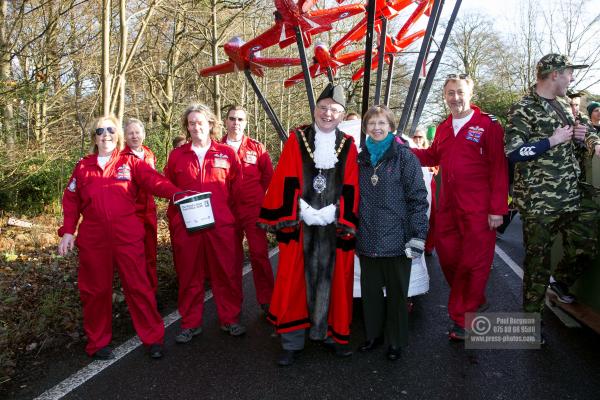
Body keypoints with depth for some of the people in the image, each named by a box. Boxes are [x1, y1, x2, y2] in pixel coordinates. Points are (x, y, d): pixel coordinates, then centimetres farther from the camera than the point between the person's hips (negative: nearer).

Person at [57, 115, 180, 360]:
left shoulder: (130, 162, 4)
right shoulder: (83, 167, 11)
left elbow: (154, 180, -12)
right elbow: (71, 201, 11)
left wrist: (177, 193, -30)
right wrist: (67, 231, 1)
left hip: (128, 236, -2)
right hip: (93, 239, 2)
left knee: (138, 286, 0)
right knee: (95, 290, 10)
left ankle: (153, 338, 11)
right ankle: (97, 342, 25)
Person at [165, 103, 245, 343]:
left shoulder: (227, 153, 4)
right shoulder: (177, 155, 7)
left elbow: (237, 190, 6)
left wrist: (231, 216, 4)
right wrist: (174, 220, 5)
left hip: (221, 225, -1)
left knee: (226, 272, 5)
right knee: (189, 275, 9)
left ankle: (230, 319, 22)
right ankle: (190, 323, 23)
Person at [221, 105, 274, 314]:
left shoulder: (256, 147, 3)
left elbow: (268, 175, 8)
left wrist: (255, 195, 5)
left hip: (253, 209, -1)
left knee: (259, 254, -4)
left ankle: (266, 301, 10)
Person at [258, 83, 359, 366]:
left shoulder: (347, 146, 8)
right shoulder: (297, 139, 3)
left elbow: (350, 188, 4)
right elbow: (285, 182, -2)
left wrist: (339, 216, -6)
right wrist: (299, 213, -8)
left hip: (334, 225, 2)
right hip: (299, 224, -1)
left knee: (331, 279, 10)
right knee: (295, 280, 3)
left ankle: (329, 332, 26)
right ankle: (292, 342, 14)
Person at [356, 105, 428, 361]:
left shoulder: (404, 156, -3)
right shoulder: (361, 158, 9)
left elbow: (418, 197, -8)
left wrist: (418, 236, -14)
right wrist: (353, 232, 13)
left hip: (397, 239, -4)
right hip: (367, 240, 4)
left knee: (396, 291, 10)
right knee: (370, 289, 14)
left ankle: (396, 342, 26)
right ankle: (373, 334, 32)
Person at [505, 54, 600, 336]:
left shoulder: (561, 105, 16)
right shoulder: (524, 109, -9)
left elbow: (571, 138, 30)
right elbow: (512, 153, -18)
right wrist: (552, 140, -16)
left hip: (571, 197, 8)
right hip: (539, 201, -8)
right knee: (538, 261, 1)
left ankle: (561, 282, 42)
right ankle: (531, 316, 16)